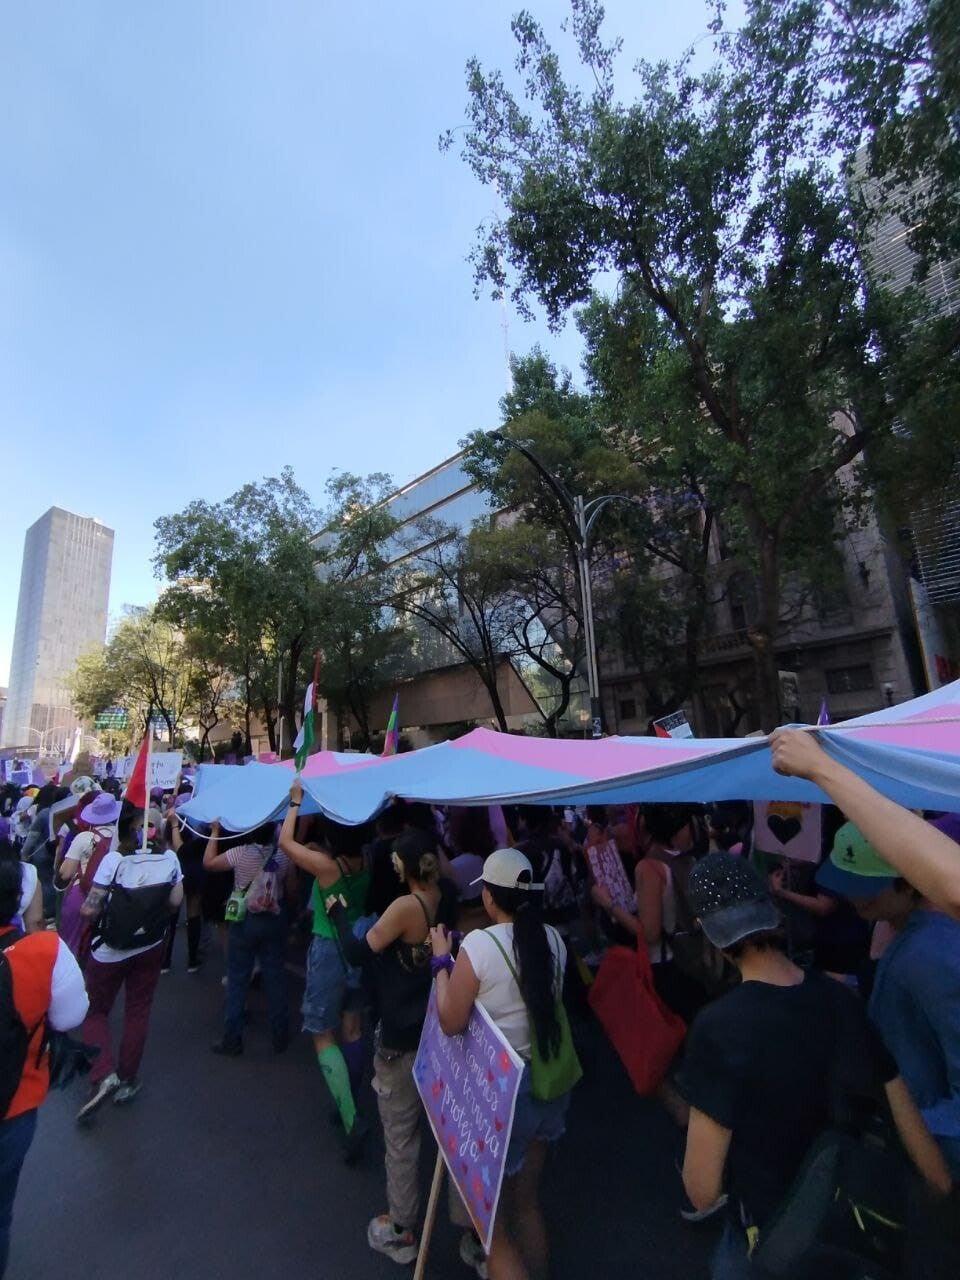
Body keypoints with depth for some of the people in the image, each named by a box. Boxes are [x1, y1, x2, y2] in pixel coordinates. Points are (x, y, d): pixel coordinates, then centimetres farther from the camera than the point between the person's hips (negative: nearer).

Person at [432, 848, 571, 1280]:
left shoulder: (479, 945, -24)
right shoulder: (552, 939, -8)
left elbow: (451, 1022, -17)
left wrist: (441, 960, -6)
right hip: (548, 1082, 6)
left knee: (494, 1218, 18)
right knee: (528, 1200, 29)